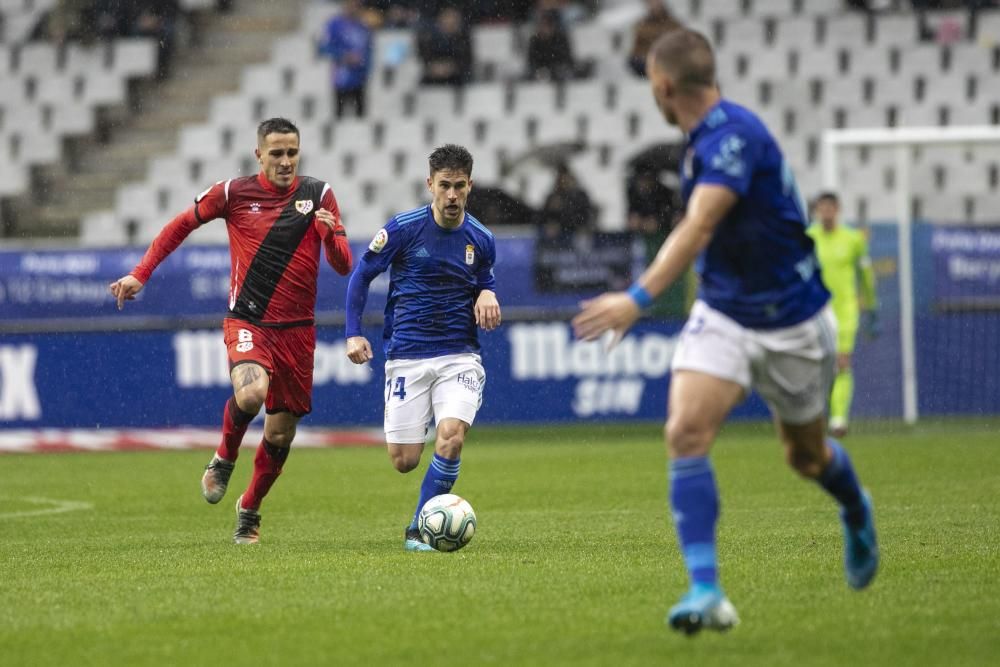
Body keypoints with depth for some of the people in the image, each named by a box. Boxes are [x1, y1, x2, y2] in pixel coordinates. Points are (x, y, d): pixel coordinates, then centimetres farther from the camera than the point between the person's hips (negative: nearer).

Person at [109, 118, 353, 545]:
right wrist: (141, 274, 7)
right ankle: (224, 458, 0)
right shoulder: (233, 193, -2)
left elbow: (343, 266, -3)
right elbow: (182, 225, 13)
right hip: (247, 321, -2)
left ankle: (250, 510, 31)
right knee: (250, 392, -31)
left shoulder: (317, 194, 0)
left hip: (297, 329, 2)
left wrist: (330, 233, -24)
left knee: (281, 433, 6)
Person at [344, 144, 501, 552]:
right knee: (404, 461, -4)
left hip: (460, 356, 1)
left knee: (451, 435, -24)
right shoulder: (404, 228, -6)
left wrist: (487, 295, -1)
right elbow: (362, 275, 5)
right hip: (407, 357, -1)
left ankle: (420, 528, -10)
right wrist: (353, 333, -4)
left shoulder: (481, 240, 3)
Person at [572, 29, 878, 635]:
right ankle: (706, 592, -21)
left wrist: (639, 298, -47)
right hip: (722, 317, 6)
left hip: (792, 323, -6)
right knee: (686, 433, -18)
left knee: (806, 455, 14)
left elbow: (698, 228, -38)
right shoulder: (707, 136, 2)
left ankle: (857, 515, 50)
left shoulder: (734, 136, -26)